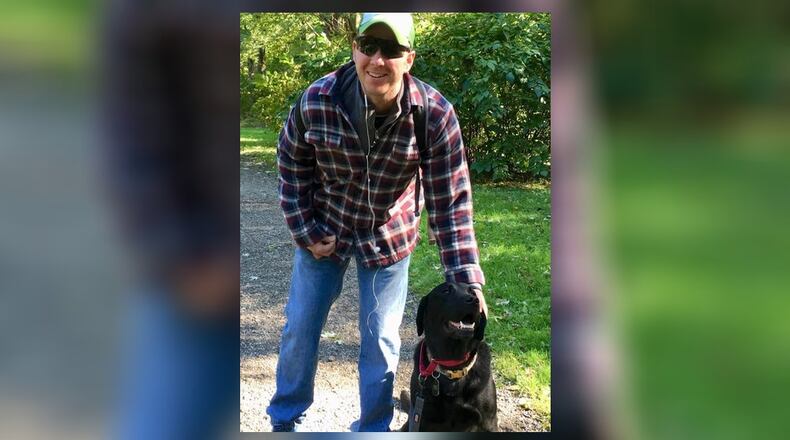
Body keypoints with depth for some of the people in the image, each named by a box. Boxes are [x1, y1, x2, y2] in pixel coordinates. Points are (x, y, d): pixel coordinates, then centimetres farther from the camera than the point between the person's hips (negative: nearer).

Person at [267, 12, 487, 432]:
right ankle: (285, 417, 34)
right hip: (325, 228, 1)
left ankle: (374, 428, 27)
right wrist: (306, 232, -7)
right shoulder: (318, 100, -22)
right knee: (300, 327, 10)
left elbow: (450, 201, -19)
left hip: (390, 236, -1)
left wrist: (466, 278, -23)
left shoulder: (435, 114, -24)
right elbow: (292, 163, -4)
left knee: (381, 340, 5)